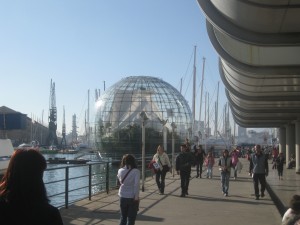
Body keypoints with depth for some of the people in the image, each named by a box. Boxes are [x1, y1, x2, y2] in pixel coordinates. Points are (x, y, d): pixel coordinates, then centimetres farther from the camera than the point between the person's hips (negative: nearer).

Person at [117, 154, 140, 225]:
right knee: (131, 218, 7)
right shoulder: (136, 171, -12)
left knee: (123, 217, 17)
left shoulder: (120, 171, -2)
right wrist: (136, 196, -14)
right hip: (132, 197, -3)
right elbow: (136, 184, -19)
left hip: (122, 196, 3)